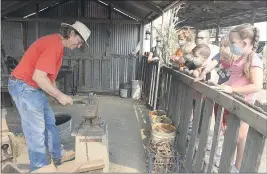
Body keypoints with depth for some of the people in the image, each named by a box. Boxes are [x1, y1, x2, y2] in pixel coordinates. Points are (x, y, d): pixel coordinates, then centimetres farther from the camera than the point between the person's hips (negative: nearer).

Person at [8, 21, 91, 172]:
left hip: (34, 88, 10)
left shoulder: (57, 43, 11)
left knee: (50, 122, 17)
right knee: (36, 131, -1)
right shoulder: (54, 44, -22)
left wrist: (58, 94, 6)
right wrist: (60, 95, -19)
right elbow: (38, 77, -27)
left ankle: (59, 156, 33)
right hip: (24, 87, -10)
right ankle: (40, 168, 15)